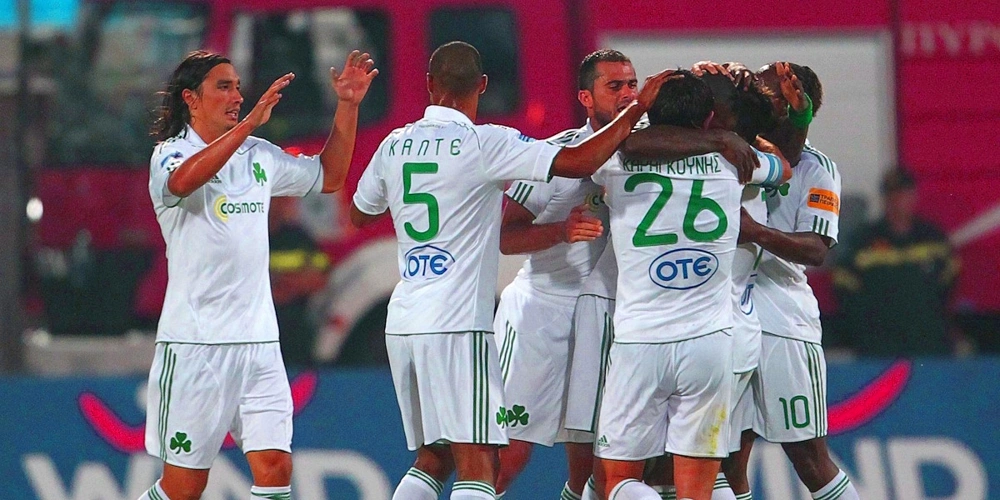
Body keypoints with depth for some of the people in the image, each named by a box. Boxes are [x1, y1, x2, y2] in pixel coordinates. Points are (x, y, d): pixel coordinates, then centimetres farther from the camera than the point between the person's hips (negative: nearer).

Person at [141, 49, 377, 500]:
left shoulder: (259, 155, 14)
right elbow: (183, 180, -30)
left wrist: (347, 106, 16)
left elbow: (329, 177, 27)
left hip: (258, 340, 5)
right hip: (194, 342, -5)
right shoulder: (171, 154, -5)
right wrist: (249, 122, -34)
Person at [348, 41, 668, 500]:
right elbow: (579, 163, -14)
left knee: (431, 461, 16)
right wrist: (636, 109, -3)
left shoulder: (395, 145, 9)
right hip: (457, 325, -7)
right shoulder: (485, 144, -9)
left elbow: (359, 214, 26)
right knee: (477, 463, -8)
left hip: (402, 321, 7)